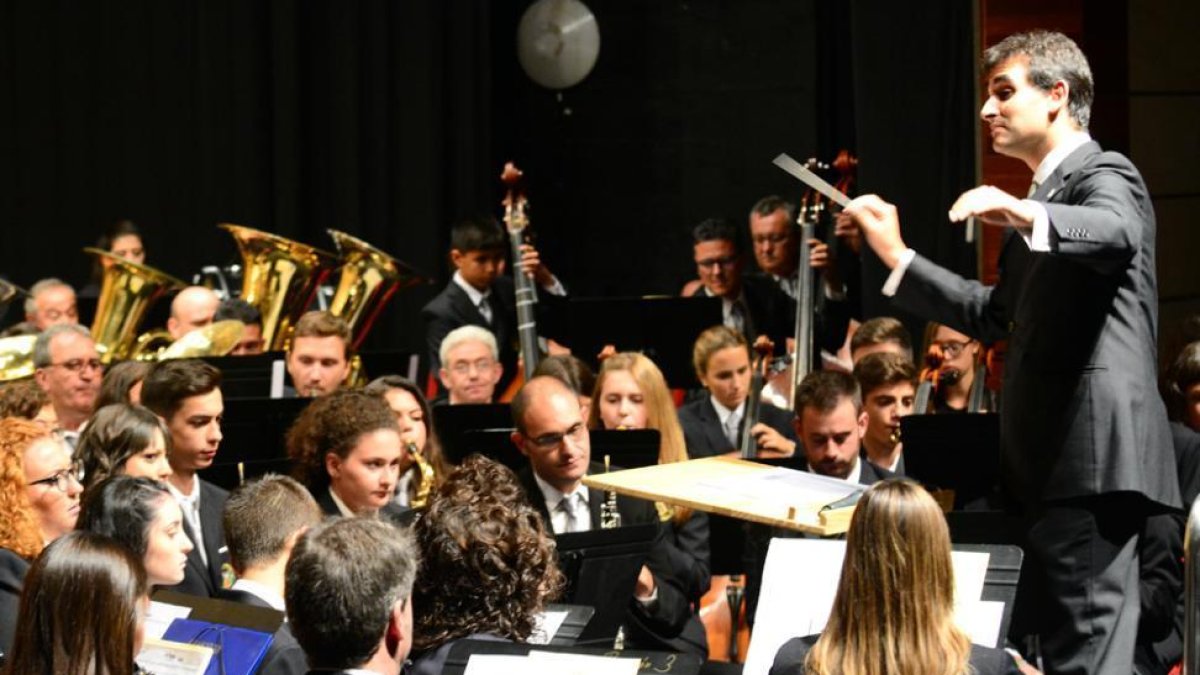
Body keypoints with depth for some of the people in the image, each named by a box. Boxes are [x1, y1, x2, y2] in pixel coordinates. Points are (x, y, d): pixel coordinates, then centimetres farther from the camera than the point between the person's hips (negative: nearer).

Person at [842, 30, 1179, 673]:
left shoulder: (1105, 174, -5)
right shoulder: (1048, 195, 25)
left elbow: (1117, 233, -29)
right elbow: (995, 314, 29)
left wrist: (1026, 214, -46)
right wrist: (897, 258, 25)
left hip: (1090, 454, -10)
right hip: (1054, 458, 10)